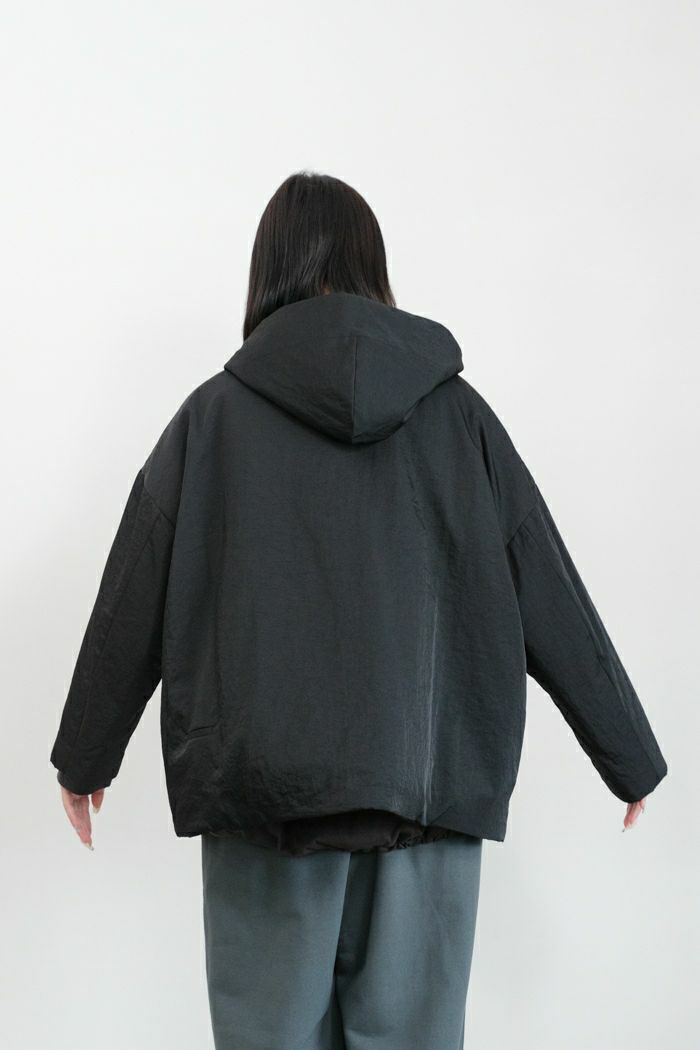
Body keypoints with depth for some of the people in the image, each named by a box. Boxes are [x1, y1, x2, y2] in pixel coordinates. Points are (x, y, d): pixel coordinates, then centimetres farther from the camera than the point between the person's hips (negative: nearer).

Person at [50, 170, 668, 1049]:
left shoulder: (216, 414, 3)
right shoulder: (456, 412, 6)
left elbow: (133, 600, 8)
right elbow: (553, 599, 8)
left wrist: (85, 754, 21)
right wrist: (630, 758, 18)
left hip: (263, 783, -1)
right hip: (432, 781, 1)